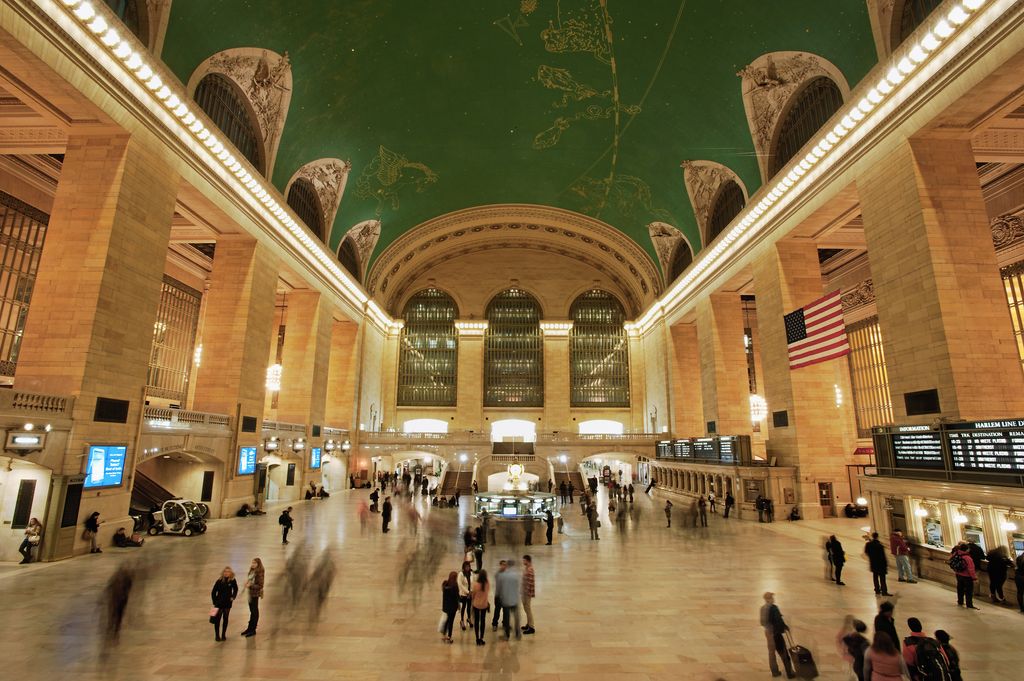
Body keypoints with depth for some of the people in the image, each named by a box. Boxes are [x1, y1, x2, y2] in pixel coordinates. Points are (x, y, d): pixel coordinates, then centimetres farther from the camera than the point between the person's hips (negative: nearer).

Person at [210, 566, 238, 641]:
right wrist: (214, 602, -6)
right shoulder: (219, 581, -12)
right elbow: (213, 592, -3)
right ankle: (217, 635, 13)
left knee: (225, 619, 8)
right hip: (219, 603, -1)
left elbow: (235, 589, 8)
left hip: (228, 603, 1)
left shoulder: (232, 581, -8)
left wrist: (233, 597, -3)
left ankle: (223, 635, 19)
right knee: (217, 619, 0)